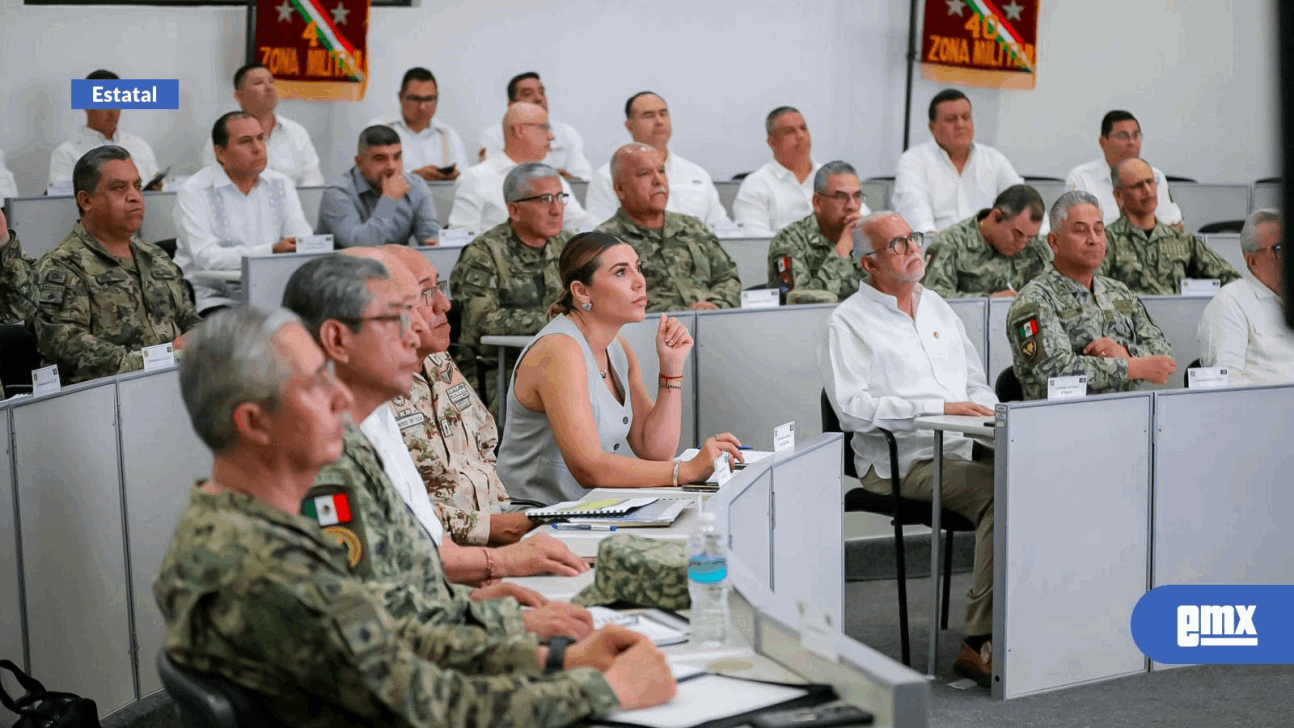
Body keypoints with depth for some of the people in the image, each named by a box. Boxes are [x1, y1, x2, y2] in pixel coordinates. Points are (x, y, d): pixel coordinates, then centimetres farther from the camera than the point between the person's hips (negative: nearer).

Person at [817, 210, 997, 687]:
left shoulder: (936, 306, 24)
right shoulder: (849, 322, 1)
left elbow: (975, 380, 28)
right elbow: (853, 407, -12)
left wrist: (986, 411, 4)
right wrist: (939, 409, -16)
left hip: (964, 449, 6)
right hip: (901, 462, -6)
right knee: (999, 492, -31)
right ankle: (981, 642, -27)